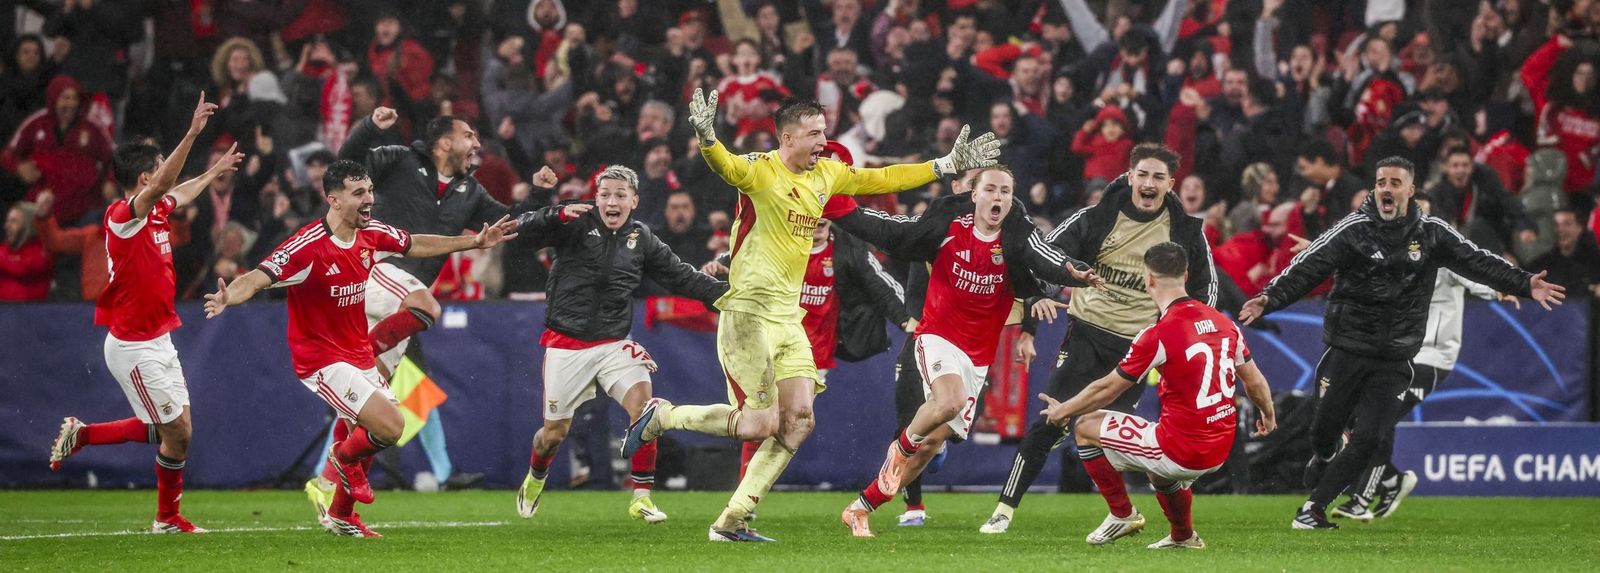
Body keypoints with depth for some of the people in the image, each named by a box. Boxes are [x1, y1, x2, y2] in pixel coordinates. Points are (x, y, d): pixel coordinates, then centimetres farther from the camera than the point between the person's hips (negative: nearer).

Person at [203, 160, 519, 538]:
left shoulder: (372, 235, -2)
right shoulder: (309, 246, -24)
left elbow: (416, 246, 17)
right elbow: (259, 278, -32)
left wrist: (476, 242, 20)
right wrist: (228, 297, -53)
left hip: (359, 355, 8)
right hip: (323, 361, -8)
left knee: (367, 439, 16)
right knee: (390, 426, -19)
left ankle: (341, 515, 39)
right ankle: (345, 457, 13)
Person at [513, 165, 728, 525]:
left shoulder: (642, 239, 7)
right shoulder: (575, 226, -5)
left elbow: (680, 276, 12)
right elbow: (524, 231, -16)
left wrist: (725, 292, 3)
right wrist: (557, 214, -34)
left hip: (613, 344, 2)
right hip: (565, 345, -2)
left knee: (643, 405, -21)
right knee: (555, 432, 5)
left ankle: (641, 497, -13)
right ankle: (534, 480, 39)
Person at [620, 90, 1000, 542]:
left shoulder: (827, 175, 12)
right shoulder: (760, 171, -11)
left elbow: (883, 180, 23)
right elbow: (725, 165, -32)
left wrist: (947, 165, 21)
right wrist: (706, 137, -54)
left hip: (789, 317, 8)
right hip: (749, 313, -8)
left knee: (798, 420, -3)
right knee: (761, 424, -12)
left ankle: (732, 521, 3)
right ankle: (663, 415, 11)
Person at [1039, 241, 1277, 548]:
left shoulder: (1157, 335, -17)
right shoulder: (1223, 322, 2)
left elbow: (1106, 389, -6)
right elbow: (1255, 382, 12)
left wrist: (1063, 411, 12)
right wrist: (1268, 415, 35)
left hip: (1181, 451, -8)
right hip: (1220, 453, 8)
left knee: (1086, 427, 9)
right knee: (1161, 472, 40)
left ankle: (1122, 514, 16)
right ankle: (1183, 536, 47)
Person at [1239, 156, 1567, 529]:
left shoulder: (1431, 234, 4)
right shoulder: (1354, 230, -5)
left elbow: (1476, 263, 2)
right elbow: (1307, 268, -12)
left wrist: (1524, 285, -8)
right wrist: (1270, 299, -25)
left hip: (1394, 361, 1)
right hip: (1346, 350, -1)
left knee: (1368, 439, -7)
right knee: (1324, 432, 4)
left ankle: (1315, 507, 3)